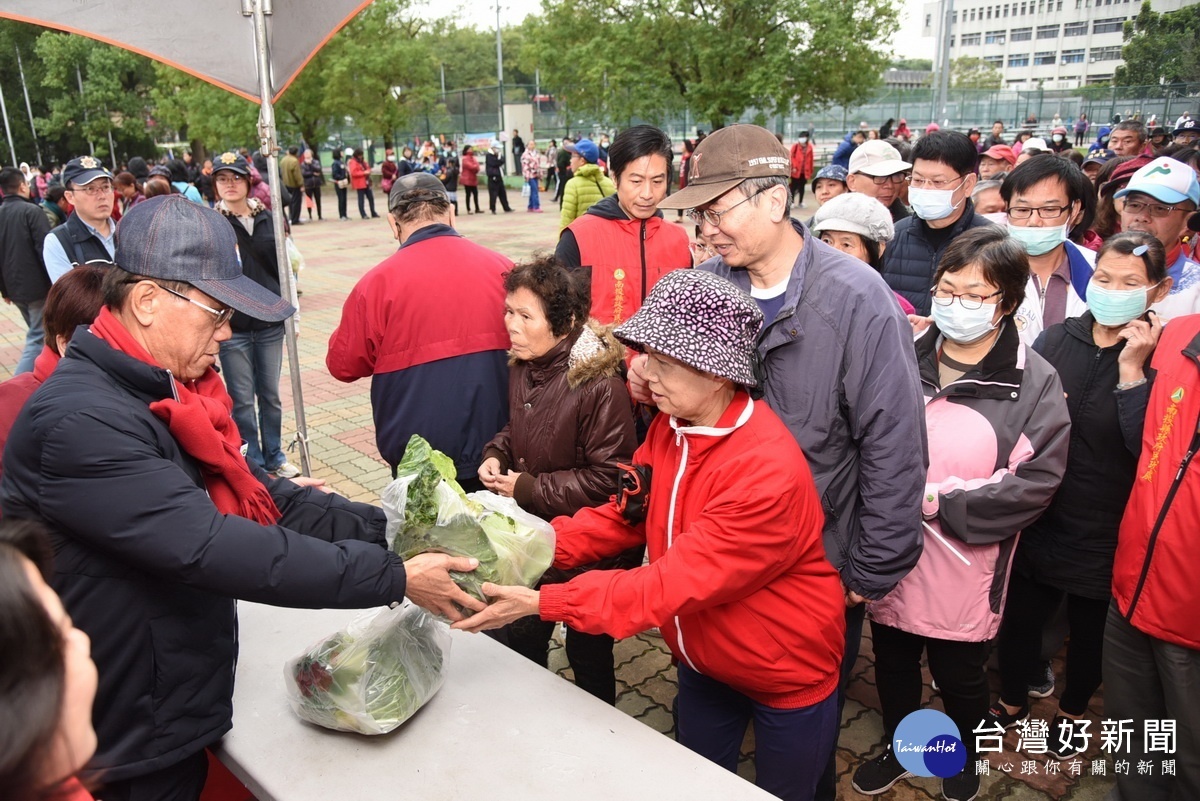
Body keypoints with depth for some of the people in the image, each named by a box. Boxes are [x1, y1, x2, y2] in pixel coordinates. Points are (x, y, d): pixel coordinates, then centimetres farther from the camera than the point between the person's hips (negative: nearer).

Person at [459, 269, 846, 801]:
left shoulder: (768, 473, -36)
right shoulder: (670, 426, -9)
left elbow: (676, 582, -36)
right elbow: (625, 512, -7)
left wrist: (543, 602, -37)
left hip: (787, 676, -6)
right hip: (704, 663, 7)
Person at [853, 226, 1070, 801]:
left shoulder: (1034, 381, -8)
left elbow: (1035, 480, -14)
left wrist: (940, 503, -18)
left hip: (965, 564, -2)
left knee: (959, 673, 16)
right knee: (892, 661, 19)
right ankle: (897, 748, 47)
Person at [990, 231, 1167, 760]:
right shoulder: (1055, 340, -4)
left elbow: (1149, 448, -22)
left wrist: (1132, 370, -25)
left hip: (1105, 533, -2)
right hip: (1038, 519, 2)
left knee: (1090, 630, 19)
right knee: (1019, 618, 15)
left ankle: (1072, 713, 46)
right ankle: (1011, 703, 41)